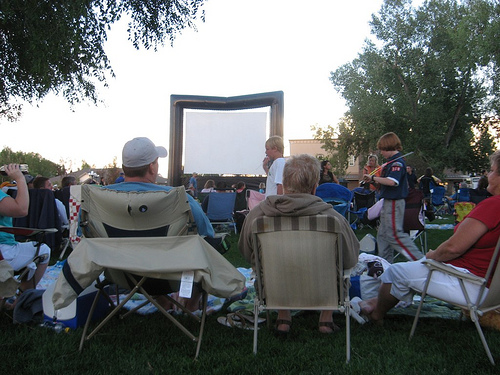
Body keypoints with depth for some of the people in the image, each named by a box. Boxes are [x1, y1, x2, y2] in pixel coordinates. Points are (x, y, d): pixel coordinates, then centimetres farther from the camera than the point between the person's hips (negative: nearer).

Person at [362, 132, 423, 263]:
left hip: (394, 203, -11)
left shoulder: (397, 162, -18)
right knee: (383, 234, 14)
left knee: (395, 234, -9)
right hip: (389, 202, 11)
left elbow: (392, 181, -33)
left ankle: (419, 259, -5)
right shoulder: (392, 162, 13)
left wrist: (373, 178, -22)